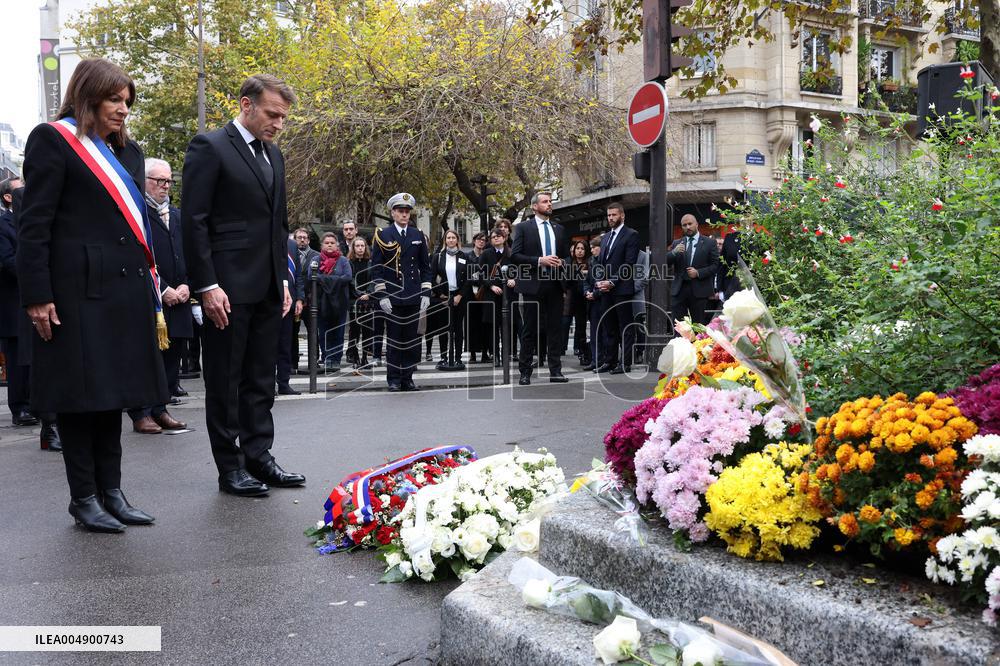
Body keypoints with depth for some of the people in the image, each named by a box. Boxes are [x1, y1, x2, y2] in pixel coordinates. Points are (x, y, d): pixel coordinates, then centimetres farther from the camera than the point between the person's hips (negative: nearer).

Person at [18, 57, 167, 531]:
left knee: (112, 391, 10)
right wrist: (37, 295, -14)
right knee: (80, 391, 0)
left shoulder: (126, 151, 18)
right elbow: (34, 225, -8)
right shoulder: (53, 139, -2)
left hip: (126, 289, 7)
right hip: (78, 288, -6)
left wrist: (152, 294, 14)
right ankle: (84, 497, 11)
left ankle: (110, 491, 18)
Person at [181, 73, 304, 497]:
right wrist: (206, 285, -17)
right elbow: (193, 221, -12)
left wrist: (283, 279, 14)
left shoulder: (273, 155, 16)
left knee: (261, 379, 12)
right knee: (225, 380, 3)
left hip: (268, 288, 7)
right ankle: (230, 467, 11)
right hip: (228, 287, -7)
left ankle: (258, 457, 20)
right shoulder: (209, 147, -7)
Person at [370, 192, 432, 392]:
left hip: (414, 298, 3)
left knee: (412, 338, 5)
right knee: (394, 338, 1)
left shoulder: (418, 236, 11)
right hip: (392, 298, -3)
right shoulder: (383, 235, 2)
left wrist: (426, 293, 4)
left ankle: (407, 378, 14)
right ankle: (394, 380, 8)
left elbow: (425, 267, 12)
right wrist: (381, 295, -8)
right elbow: (376, 268, -1)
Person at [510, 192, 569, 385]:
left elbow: (566, 255, 21)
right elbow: (514, 256, -7)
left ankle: (555, 371, 10)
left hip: (554, 285, 4)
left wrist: (561, 262, -3)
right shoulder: (523, 228, 1)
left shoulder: (559, 229, 16)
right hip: (532, 285, -4)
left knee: (554, 329, 5)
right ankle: (525, 373, 8)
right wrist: (540, 261, -16)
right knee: (529, 331, 2)